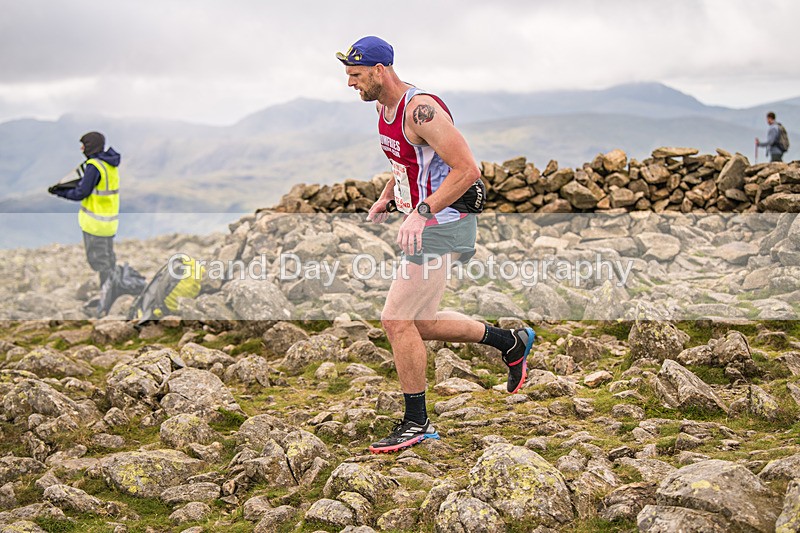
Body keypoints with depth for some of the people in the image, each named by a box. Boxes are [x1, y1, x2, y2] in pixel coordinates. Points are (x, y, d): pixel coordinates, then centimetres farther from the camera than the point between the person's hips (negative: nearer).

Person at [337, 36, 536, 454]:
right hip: (424, 225, 10)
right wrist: (386, 199, 9)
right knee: (419, 323, 15)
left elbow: (467, 170, -25)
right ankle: (512, 343, 29)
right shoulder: (384, 106, 10)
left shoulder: (421, 110, -21)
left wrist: (422, 212, -30)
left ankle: (416, 423, 6)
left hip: (442, 225, -10)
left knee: (396, 320, -8)